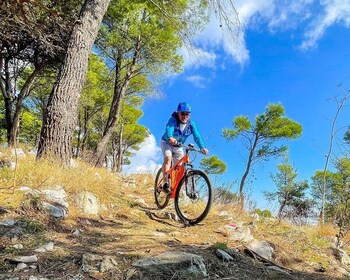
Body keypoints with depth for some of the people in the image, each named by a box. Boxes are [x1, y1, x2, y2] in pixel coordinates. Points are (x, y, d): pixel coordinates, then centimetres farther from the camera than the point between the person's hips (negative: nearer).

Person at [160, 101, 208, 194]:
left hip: (178, 146, 4)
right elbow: (169, 129, -46)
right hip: (167, 142, -4)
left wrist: (202, 147, -45)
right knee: (168, 158, -29)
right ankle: (166, 183, -31)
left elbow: (197, 136, -27)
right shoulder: (173, 120, -26)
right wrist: (170, 138, -69)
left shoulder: (191, 124, -16)